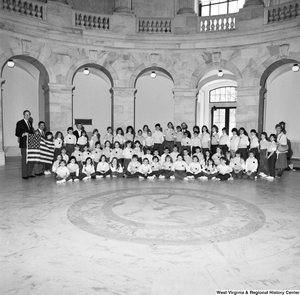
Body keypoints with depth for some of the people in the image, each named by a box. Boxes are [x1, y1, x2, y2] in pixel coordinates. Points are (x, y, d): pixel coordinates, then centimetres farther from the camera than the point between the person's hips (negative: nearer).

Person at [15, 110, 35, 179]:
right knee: (24, 159, -3)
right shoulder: (19, 123, -3)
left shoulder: (30, 123, 17)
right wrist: (23, 134, -23)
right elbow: (17, 133, -7)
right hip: (24, 144, -6)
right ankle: (24, 175, 3)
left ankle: (29, 173, 15)